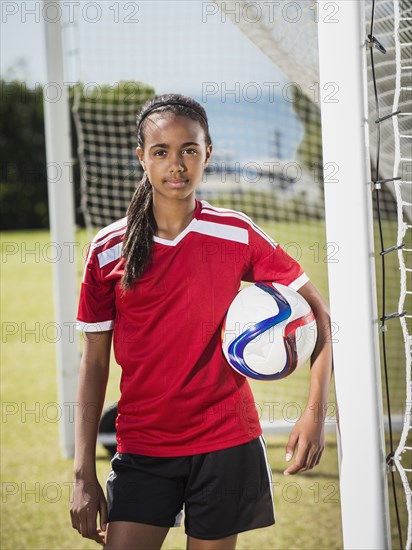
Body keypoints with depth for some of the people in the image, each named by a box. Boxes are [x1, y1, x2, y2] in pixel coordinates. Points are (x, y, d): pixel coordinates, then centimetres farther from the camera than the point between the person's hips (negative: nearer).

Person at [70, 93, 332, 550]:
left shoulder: (236, 234, -3)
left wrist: (315, 413, -11)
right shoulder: (108, 250, -1)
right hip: (141, 447, 1)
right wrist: (84, 475, -2)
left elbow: (318, 314, 2)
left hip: (226, 443, 0)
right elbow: (94, 363, 3)